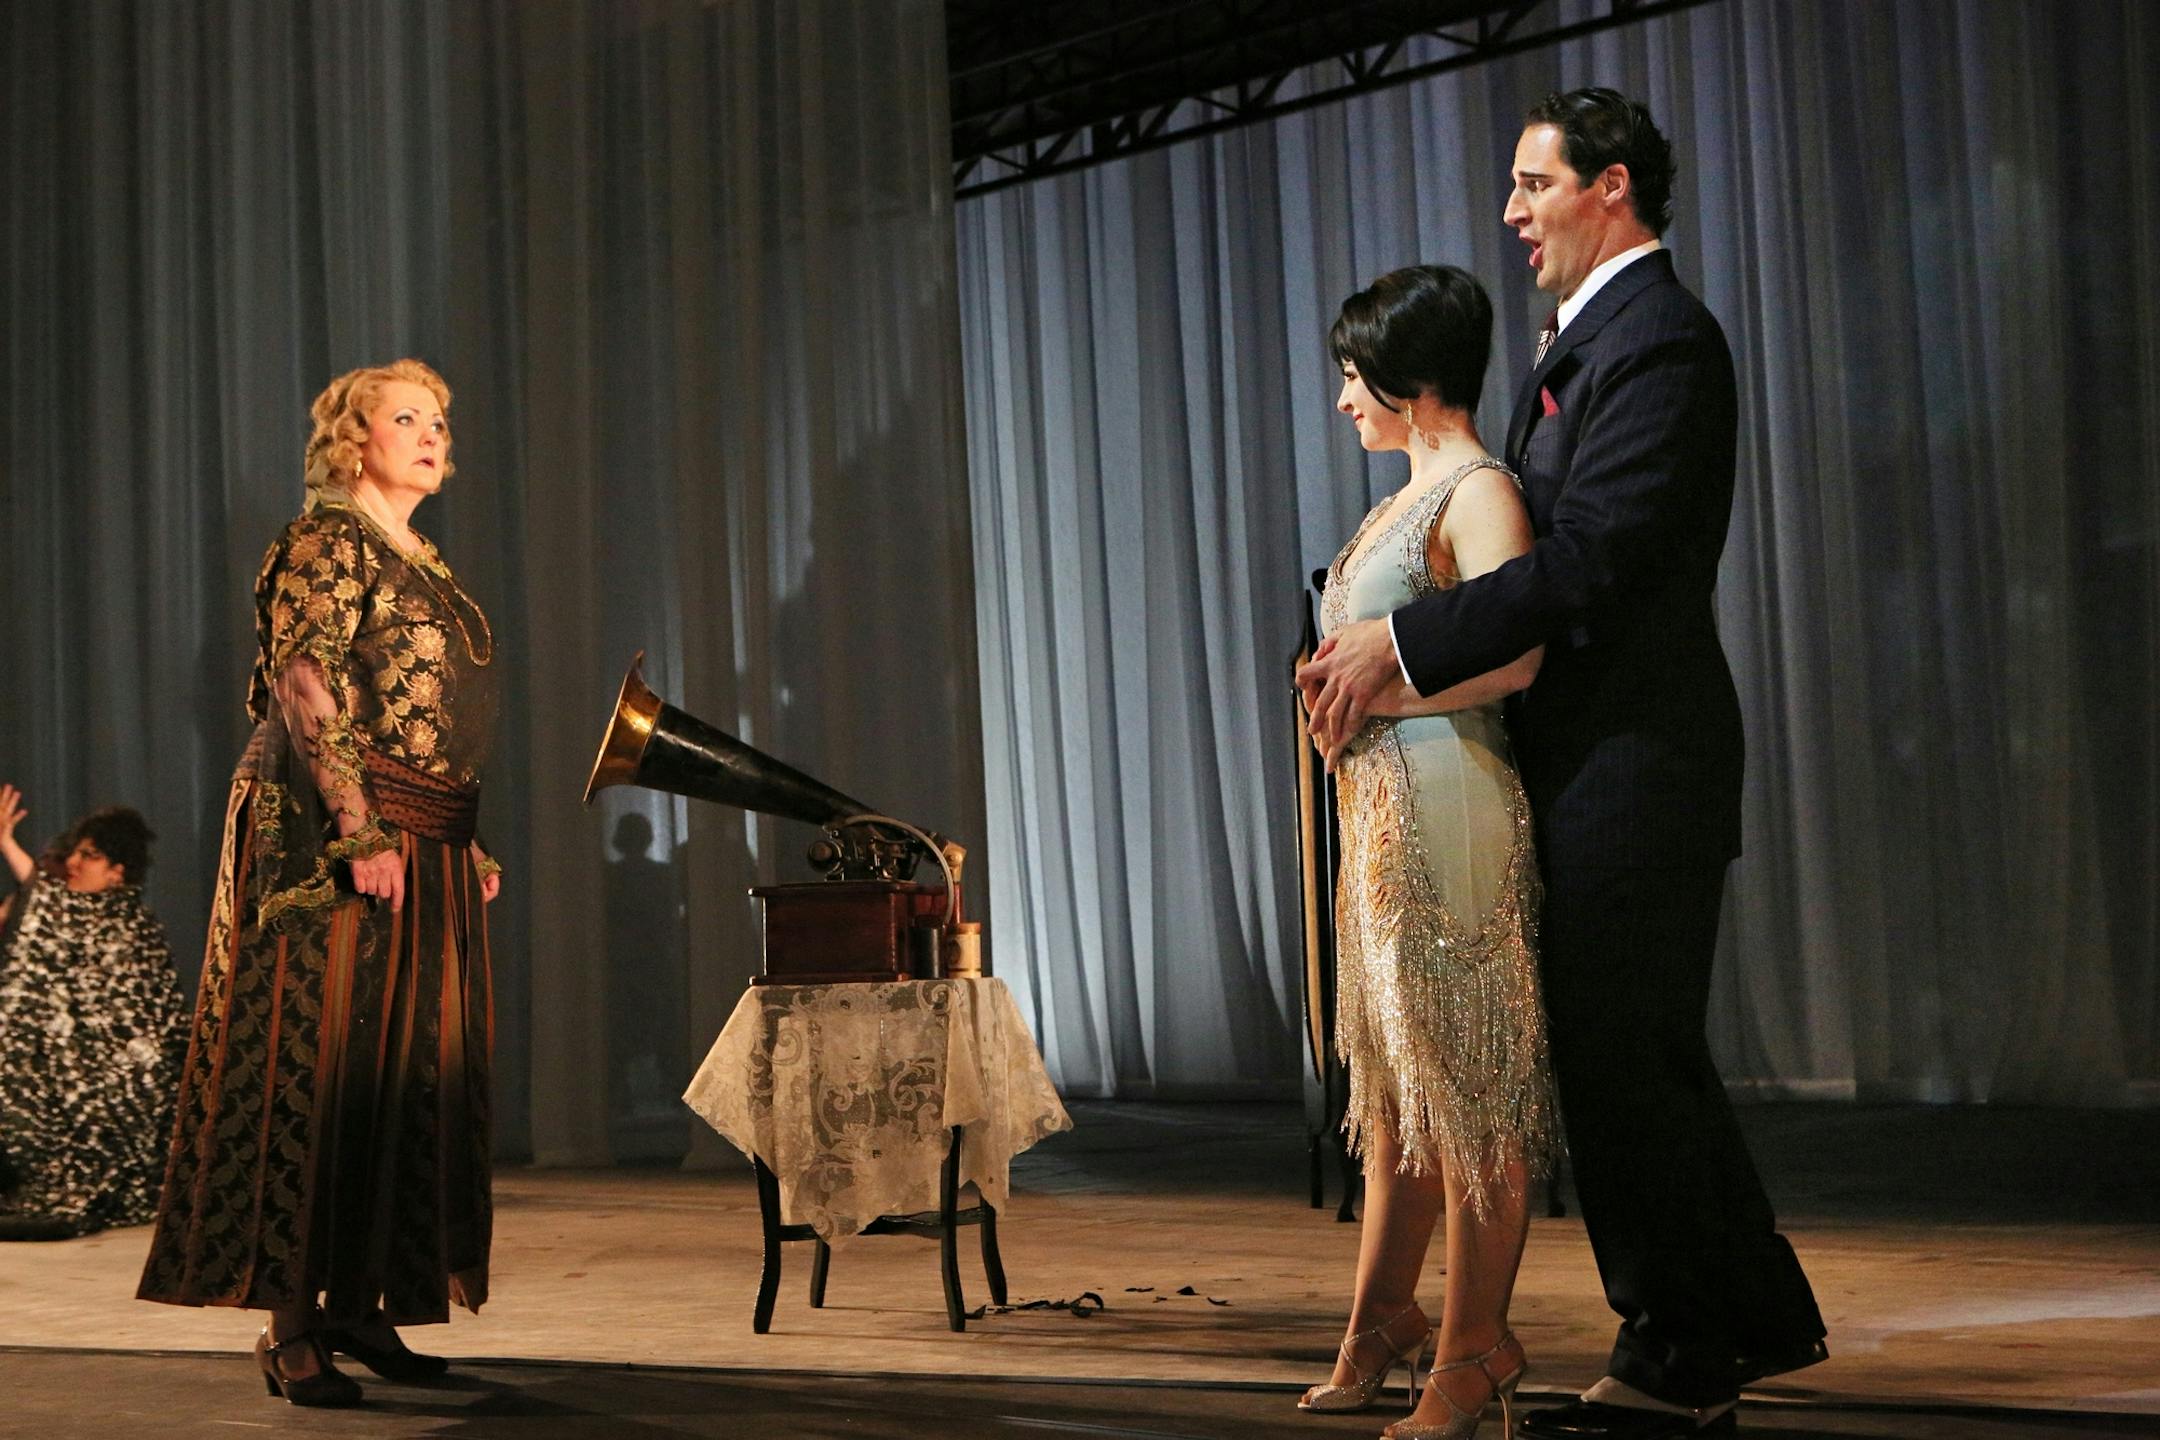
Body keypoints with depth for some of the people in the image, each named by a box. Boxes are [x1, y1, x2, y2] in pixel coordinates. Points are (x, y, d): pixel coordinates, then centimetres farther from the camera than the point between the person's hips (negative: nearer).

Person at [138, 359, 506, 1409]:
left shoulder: (424, 565, 21)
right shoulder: (327, 540, -5)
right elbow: (303, 686, -15)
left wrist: (468, 844, 17)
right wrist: (359, 828, -23)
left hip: (427, 854, 9)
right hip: (335, 839, -9)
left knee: (402, 1074, 8)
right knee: (324, 1063, -9)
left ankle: (360, 1305, 14)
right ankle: (292, 1328, -7)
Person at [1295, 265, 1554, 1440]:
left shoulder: (1477, 492, -10)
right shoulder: (1410, 495, 19)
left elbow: (1511, 655, -23)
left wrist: (1376, 694, -14)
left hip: (1451, 805, -10)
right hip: (1382, 810, 10)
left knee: (1467, 1083, -2)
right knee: (1396, 1078, 15)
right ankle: (1383, 1319, 24)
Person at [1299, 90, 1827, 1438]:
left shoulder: (1659, 341, -14)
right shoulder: (1588, 337, 18)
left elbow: (1586, 562, -23)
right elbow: (1546, 549, 16)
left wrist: (1402, 643, -20)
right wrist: (1378, 641, 4)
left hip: (1636, 758, -10)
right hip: (1596, 757, 10)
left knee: (1624, 1060, -3)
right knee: (1641, 1055, 16)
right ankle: (1756, 1317, 28)